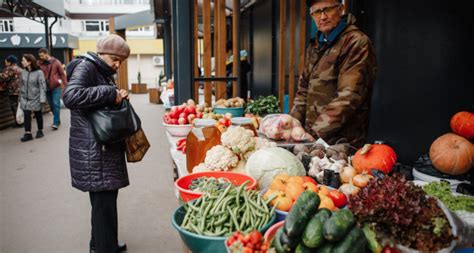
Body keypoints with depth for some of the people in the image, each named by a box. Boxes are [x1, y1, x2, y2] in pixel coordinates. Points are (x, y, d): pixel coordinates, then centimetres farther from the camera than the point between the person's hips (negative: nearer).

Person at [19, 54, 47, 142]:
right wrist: (21, 97, 9)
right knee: (26, 115, -1)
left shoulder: (39, 72, -13)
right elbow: (22, 85, 9)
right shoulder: (23, 72, 1)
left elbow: (42, 85, -14)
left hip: (35, 98, -4)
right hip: (25, 98, 4)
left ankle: (40, 131, 26)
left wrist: (42, 98, -19)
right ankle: (28, 133, 2)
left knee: (38, 115, 11)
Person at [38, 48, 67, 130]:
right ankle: (57, 120, 25)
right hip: (46, 87, 4)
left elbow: (62, 73, -2)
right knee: (51, 105, 11)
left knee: (56, 104, -6)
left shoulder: (56, 62, -4)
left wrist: (64, 84, -4)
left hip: (56, 87, -4)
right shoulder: (40, 64, 2)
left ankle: (56, 122, -1)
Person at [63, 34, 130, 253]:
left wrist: (118, 96, 5)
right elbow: (70, 96, -29)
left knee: (105, 198, 17)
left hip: (105, 146, 10)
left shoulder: (104, 72, 18)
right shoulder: (85, 68, -12)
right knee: (104, 201, -5)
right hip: (92, 150, -10)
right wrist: (110, 94, -25)